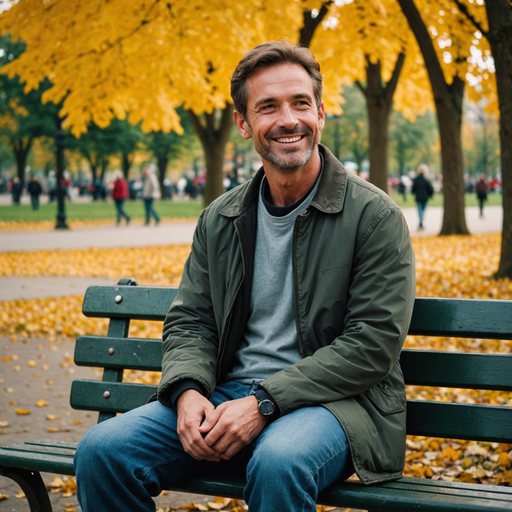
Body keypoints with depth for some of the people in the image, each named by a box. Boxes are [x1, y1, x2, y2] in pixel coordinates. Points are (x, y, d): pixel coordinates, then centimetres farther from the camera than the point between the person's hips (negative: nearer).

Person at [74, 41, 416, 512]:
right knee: (102, 452, -16)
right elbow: (189, 321, 15)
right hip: (226, 398, 5)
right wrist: (189, 391, -9)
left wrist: (264, 402, -18)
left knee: (279, 463, -39)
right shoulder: (219, 220, 12)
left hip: (331, 402, -4)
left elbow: (374, 341, -10)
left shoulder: (375, 216, -4)